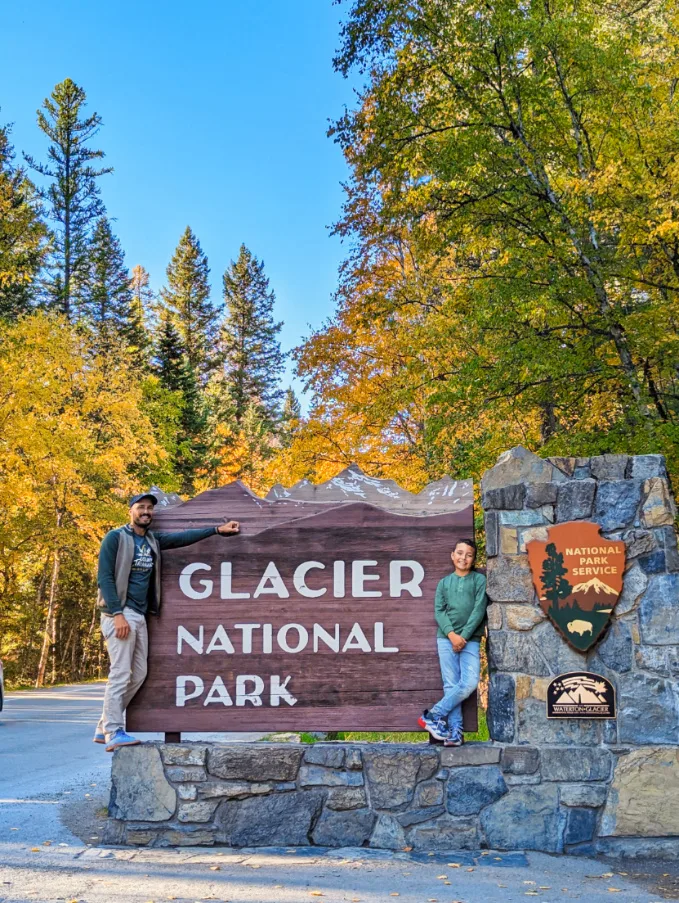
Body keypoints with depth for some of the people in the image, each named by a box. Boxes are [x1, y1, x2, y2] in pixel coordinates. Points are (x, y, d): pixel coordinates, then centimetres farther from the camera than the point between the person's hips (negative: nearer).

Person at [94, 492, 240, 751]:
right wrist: (118, 614, -19)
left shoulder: (153, 541, 15)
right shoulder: (115, 537, -6)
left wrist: (218, 529, 13)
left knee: (138, 674, 9)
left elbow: (183, 537, 17)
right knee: (120, 674, -9)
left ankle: (104, 728, 17)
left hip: (139, 615, 8)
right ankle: (114, 733, -4)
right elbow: (104, 577, -12)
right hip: (120, 614, -8)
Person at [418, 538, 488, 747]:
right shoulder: (444, 583, 14)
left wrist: (463, 636, -10)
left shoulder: (479, 580, 8)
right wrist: (452, 634, -12)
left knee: (470, 682, -16)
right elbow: (439, 611, 5)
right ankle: (454, 731, -6)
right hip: (446, 638, 1)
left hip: (470, 640, -1)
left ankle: (433, 714, -8)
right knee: (450, 684, -5)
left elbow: (479, 609, -2)